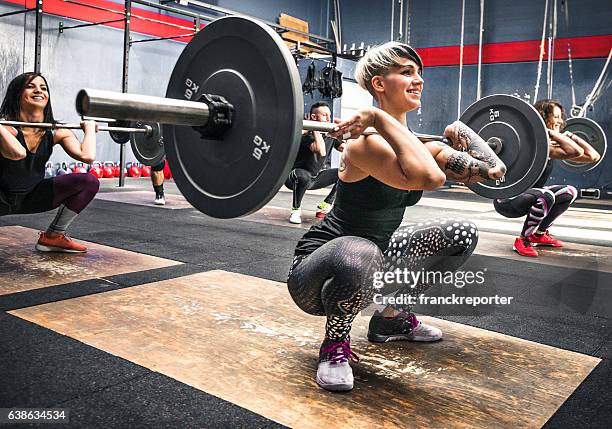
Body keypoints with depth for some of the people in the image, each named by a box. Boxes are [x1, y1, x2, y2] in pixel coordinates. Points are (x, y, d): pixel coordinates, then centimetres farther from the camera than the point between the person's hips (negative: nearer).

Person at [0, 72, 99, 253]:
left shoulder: (57, 132, -7)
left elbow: (88, 156, -24)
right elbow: (17, 153, -42)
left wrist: (89, 128, -9)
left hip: (31, 197, 5)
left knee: (89, 182, -13)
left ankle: (53, 236, 3)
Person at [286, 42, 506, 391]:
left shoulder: (415, 145, 0)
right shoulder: (366, 144, -25)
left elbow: (493, 170, -3)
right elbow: (429, 178, -43)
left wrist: (460, 131, 8)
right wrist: (381, 118, -36)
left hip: (372, 260, 8)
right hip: (317, 274, -8)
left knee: (461, 234, 5)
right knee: (359, 255, -43)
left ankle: (392, 319, 19)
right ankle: (335, 346, -9)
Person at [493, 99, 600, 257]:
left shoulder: (553, 145, 2)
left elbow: (593, 156, 4)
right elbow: (576, 152, -40)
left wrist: (571, 136, 7)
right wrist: (550, 132, -34)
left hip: (528, 197, 9)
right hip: (506, 200, -9)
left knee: (570, 192, 13)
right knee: (546, 196, -35)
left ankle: (539, 234, 20)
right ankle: (522, 241, -13)